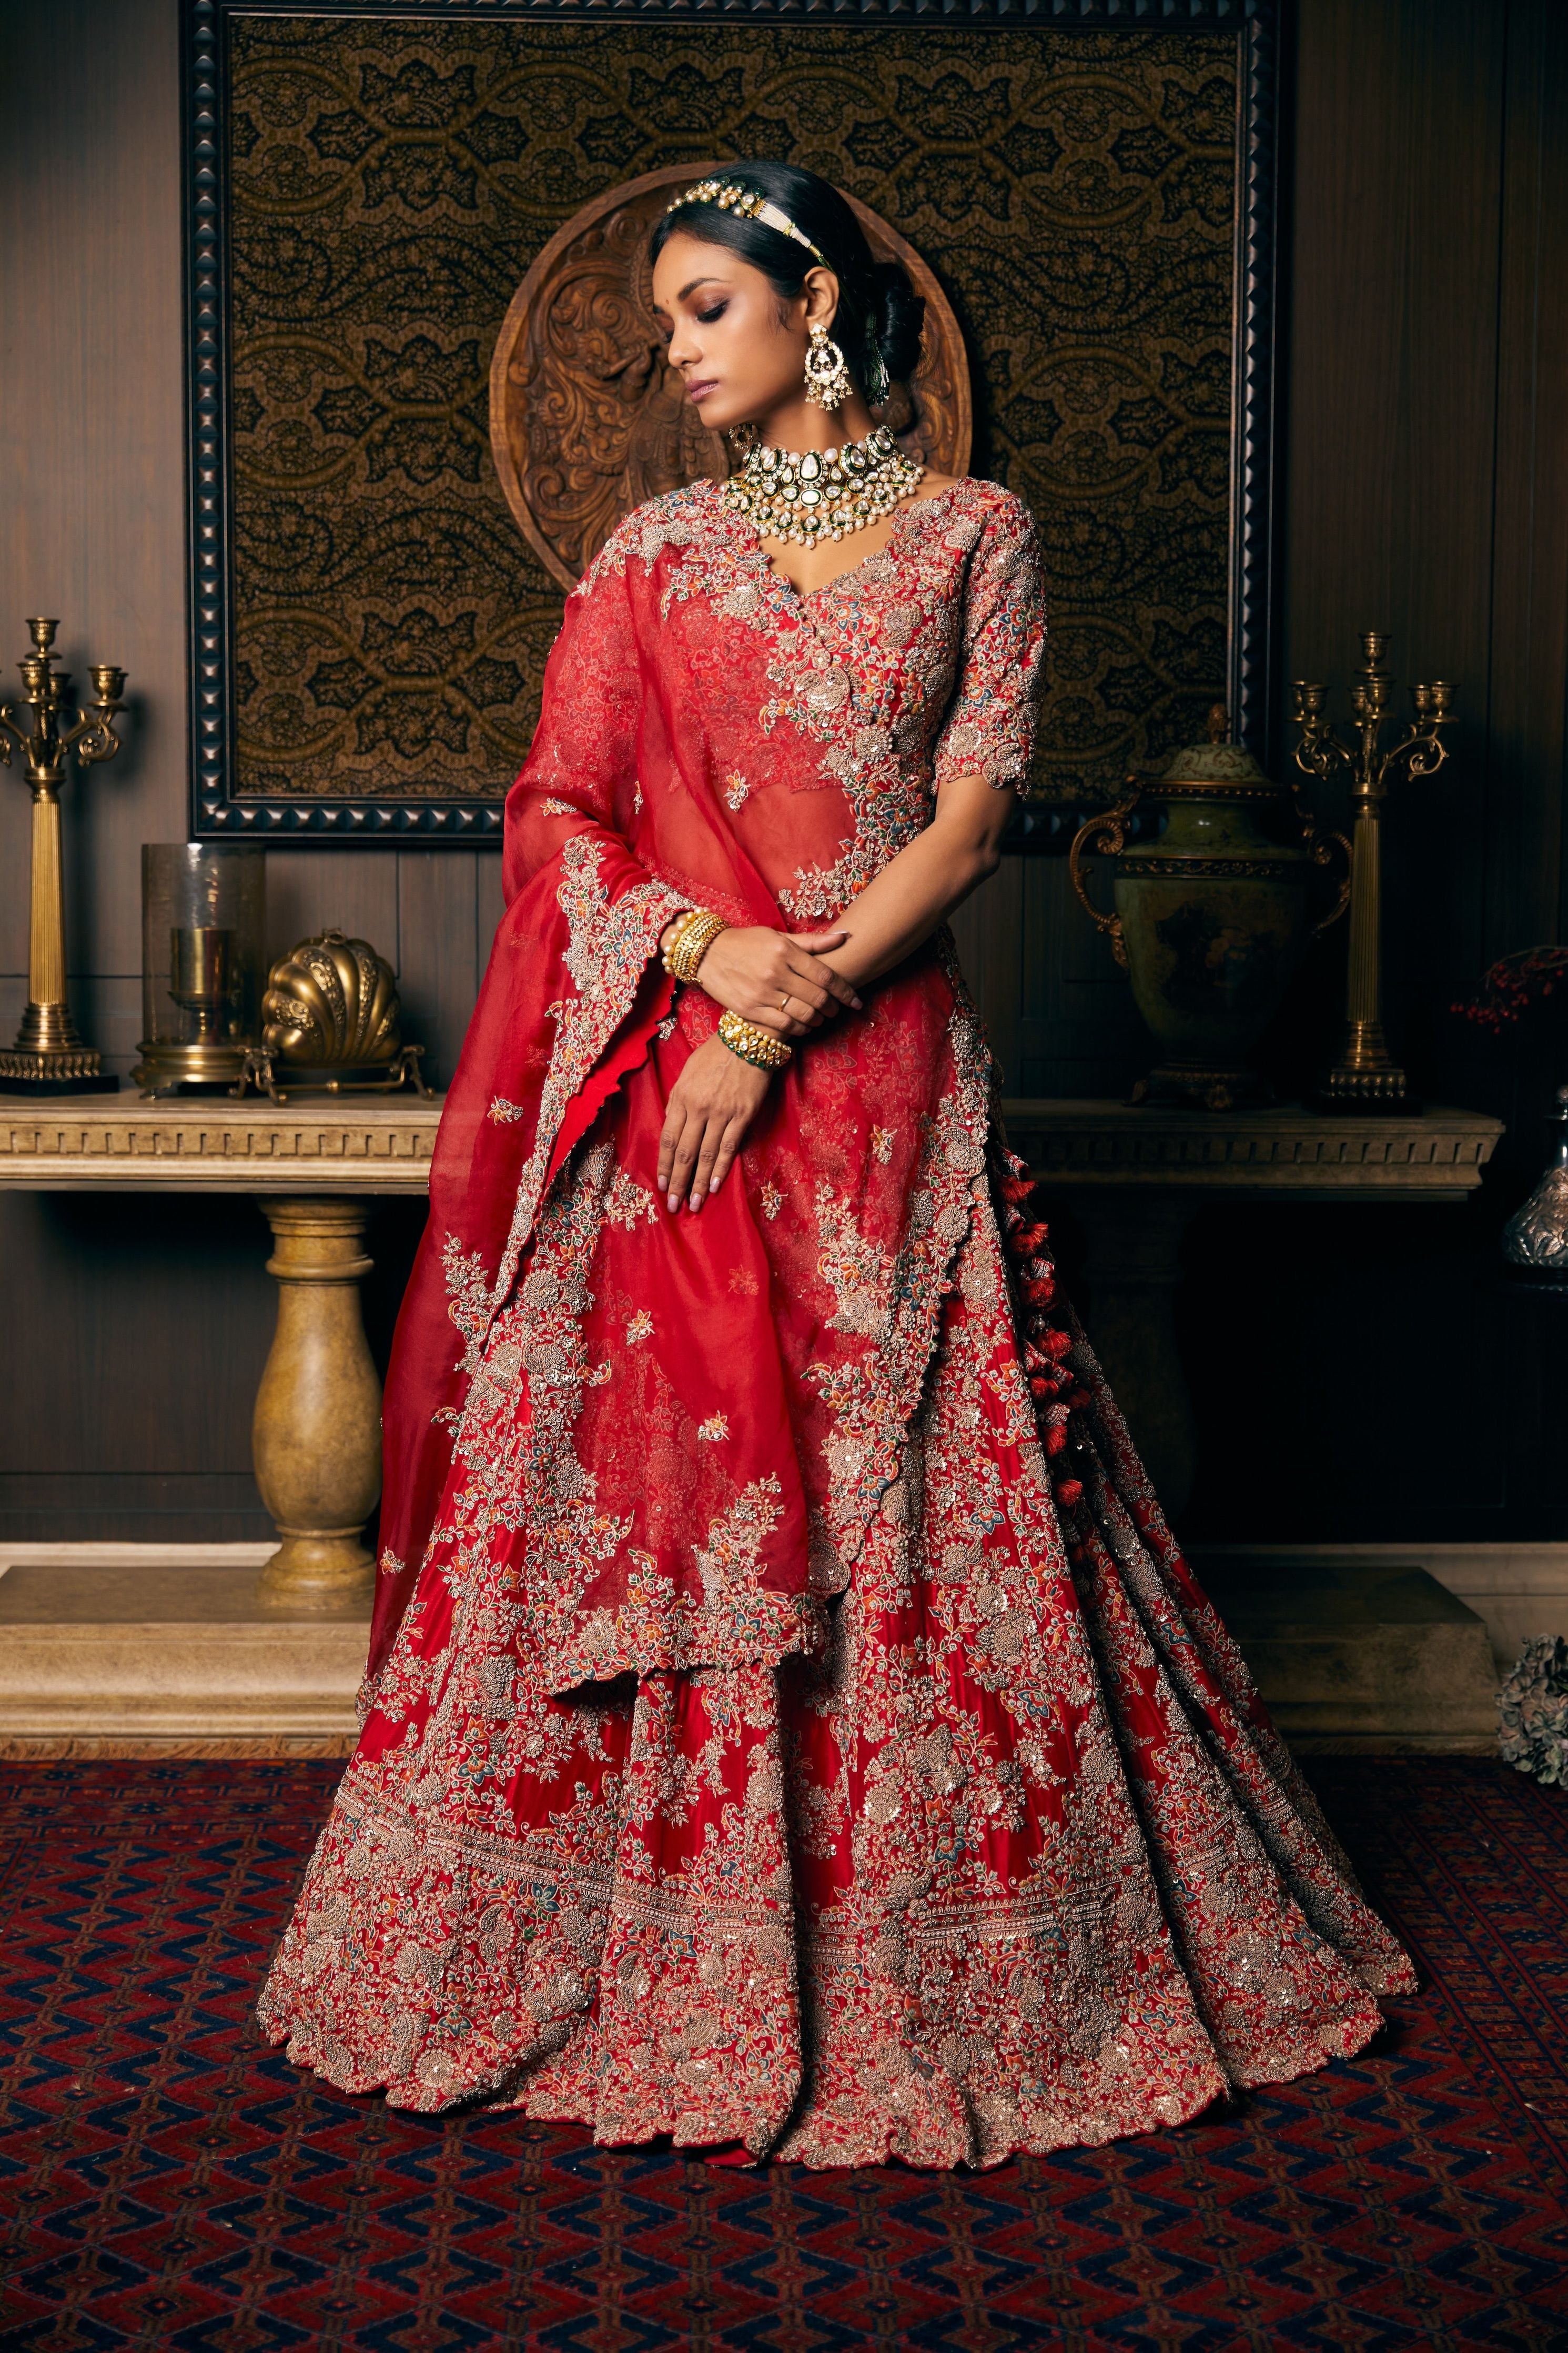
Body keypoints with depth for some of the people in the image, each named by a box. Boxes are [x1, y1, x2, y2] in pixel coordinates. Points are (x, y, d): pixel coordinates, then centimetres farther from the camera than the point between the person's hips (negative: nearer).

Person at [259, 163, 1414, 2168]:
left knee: (907, 1502, 1)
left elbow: (966, 823, -3)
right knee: (640, 1488, 2)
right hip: (667, 1069, 2)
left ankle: (922, 1968, 18)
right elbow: (555, 810, 5)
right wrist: (710, 946, -12)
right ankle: (641, 1961, 18)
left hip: (884, 1079, -2)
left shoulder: (974, 534, 6)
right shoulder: (655, 552, 12)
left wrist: (783, 1016, -13)